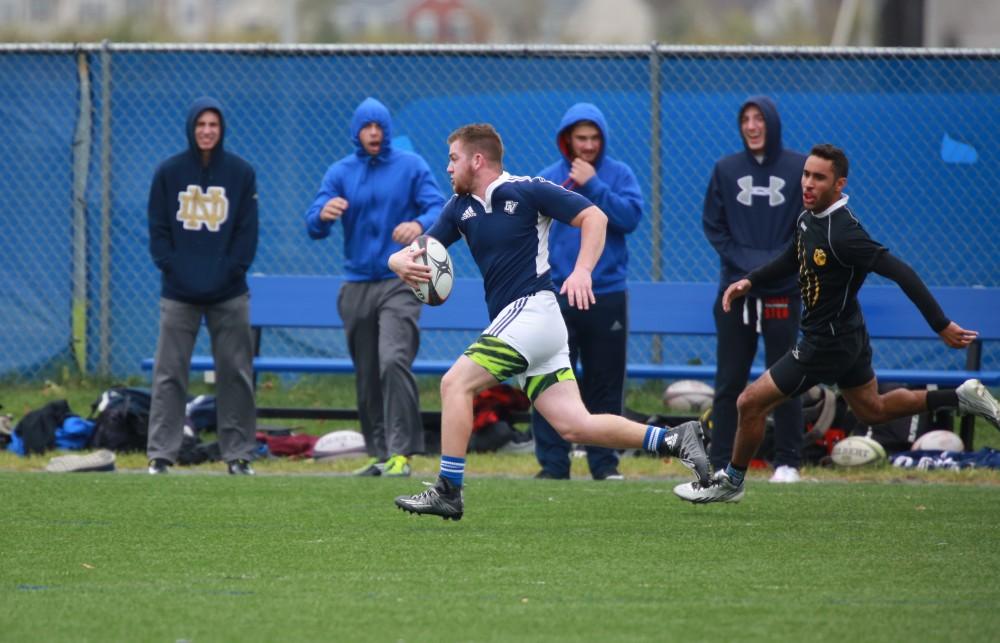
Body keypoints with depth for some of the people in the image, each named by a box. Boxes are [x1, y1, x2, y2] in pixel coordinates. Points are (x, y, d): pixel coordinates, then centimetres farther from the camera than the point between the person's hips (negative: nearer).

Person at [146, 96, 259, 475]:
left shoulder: (242, 173, 3)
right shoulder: (168, 173, 3)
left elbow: (248, 231, 3)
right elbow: (158, 229, 3)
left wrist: (229, 272, -9)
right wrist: (174, 270, -9)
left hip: (229, 294, 0)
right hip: (179, 294, 0)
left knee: (236, 374, 3)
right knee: (169, 374, -2)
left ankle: (238, 455, 8)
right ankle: (161, 455, 0)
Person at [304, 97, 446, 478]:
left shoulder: (411, 167, 3)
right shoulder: (340, 173, 8)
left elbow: (439, 207, -7)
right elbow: (314, 227, -1)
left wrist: (420, 224, -30)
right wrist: (323, 214, -27)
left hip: (400, 281, -4)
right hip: (357, 286, 4)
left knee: (393, 361, -21)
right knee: (366, 376, 8)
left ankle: (400, 453, -24)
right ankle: (379, 454, 18)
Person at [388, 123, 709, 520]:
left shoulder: (526, 192, -6)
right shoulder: (461, 208, 15)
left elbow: (594, 217, -5)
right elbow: (422, 250, 11)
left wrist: (582, 271, -20)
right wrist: (403, 262, -14)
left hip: (531, 309, -8)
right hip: (514, 320, 8)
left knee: (456, 383, -14)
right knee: (574, 426, -1)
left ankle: (448, 491, -12)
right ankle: (673, 440, 2)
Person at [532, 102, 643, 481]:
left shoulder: (618, 174, 4)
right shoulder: (547, 179, 5)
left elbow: (631, 217, -11)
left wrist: (593, 186, -14)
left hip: (607, 297, 0)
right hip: (556, 296, 0)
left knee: (606, 385, 5)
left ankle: (604, 463, 12)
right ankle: (552, 462, 2)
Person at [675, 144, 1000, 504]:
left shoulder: (843, 234, -29)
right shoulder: (809, 217, -2)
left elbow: (901, 274, -30)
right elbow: (793, 259, 19)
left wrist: (941, 326, -30)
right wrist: (750, 281, 5)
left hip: (829, 344, -9)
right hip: (848, 335, 10)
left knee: (751, 403, -2)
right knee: (873, 410, 25)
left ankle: (731, 482, 17)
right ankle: (961, 398, 26)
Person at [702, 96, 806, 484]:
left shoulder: (800, 168, 1)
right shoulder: (726, 169, 6)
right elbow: (712, 224, 8)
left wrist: (780, 260, -11)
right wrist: (741, 260, -7)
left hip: (782, 291, -1)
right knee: (729, 382, 3)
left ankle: (788, 462, 8)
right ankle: (719, 463, 5)